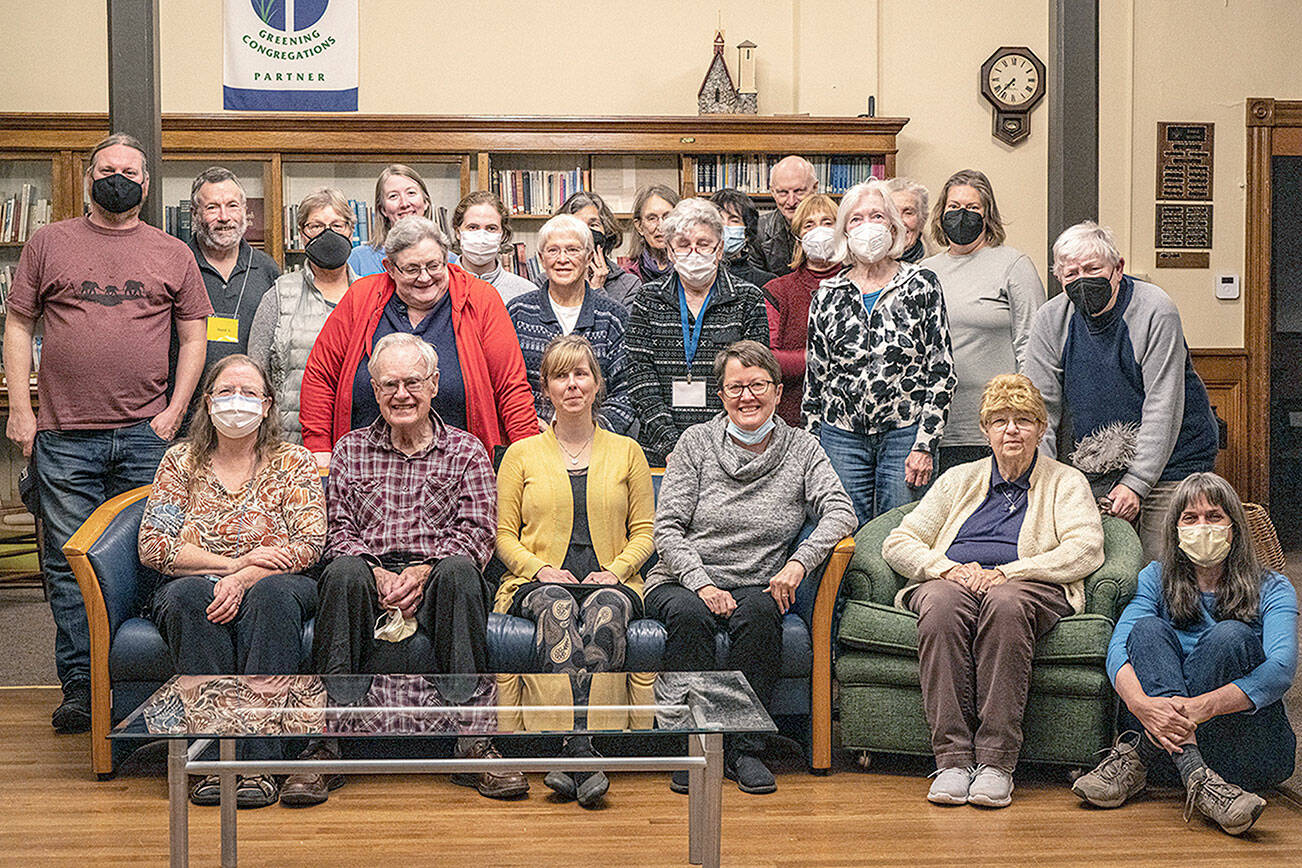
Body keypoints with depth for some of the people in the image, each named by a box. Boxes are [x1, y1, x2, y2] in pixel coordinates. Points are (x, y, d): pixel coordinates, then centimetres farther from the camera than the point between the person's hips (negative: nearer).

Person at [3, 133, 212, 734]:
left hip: (145, 436, 0)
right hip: (65, 437, 0)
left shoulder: (173, 254, 11)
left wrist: (174, 411, -1)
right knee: (69, 564, 1)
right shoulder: (48, 243, 10)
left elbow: (193, 336, 10)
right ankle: (80, 685, 8)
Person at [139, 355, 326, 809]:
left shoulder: (293, 461, 9)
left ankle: (259, 760, -39)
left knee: (271, 593, -36)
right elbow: (154, 547, 2)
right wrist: (236, 562, -10)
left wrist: (244, 579, -19)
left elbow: (310, 544, -3)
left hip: (276, 588, -1)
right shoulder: (180, 461, 12)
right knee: (189, 593, -34)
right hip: (195, 589, 1)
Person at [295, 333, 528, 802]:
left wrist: (424, 571, -15)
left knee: (459, 569, -36)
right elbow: (338, 532, 9)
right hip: (371, 574, 1)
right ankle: (324, 742, -37)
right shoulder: (350, 450, 19)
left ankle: (473, 744, -39)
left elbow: (476, 533, 3)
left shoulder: (465, 451, 15)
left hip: (434, 582, -1)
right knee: (344, 571, -34)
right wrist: (377, 576, -12)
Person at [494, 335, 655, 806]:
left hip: (611, 581, 1)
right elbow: (504, 536, 11)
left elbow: (644, 533, 14)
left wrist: (615, 571, -6)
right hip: (538, 583, 0)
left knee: (607, 610, -37)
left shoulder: (626, 452, 18)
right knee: (557, 608, -37)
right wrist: (542, 569, -9)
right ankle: (582, 756, -47)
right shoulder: (521, 454, 16)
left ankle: (566, 759, -42)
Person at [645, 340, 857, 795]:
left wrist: (799, 561, -24)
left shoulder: (801, 449, 7)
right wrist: (703, 585, -16)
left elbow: (840, 511, -7)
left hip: (757, 585, 1)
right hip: (682, 581, 0)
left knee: (759, 613, -33)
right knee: (690, 614, -34)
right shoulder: (697, 442, 4)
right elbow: (667, 528, -1)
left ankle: (742, 748, -21)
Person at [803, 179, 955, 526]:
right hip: (841, 436, 2)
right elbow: (815, 376, 11)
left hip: (906, 435, -2)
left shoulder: (922, 285, 1)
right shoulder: (827, 295, 8)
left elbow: (942, 370, -2)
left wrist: (925, 444, -9)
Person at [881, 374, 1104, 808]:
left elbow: (1086, 550, -1)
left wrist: (1006, 572, -13)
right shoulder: (958, 480, 26)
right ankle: (952, 758, -36)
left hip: (1031, 588, -2)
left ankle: (996, 761, -38)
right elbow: (898, 544, 17)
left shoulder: (1066, 482, 19)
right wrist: (948, 568, -5)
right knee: (942, 605, -36)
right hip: (952, 580, 2)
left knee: (1005, 603, -39)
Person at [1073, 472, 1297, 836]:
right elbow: (1118, 647, -9)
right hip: (1167, 735, 2)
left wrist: (1202, 706, -34)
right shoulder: (1156, 579, 10)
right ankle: (1197, 778, -40)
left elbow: (1282, 668, -16)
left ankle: (1135, 757, -28)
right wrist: (1142, 704, -33)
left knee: (1230, 636, -24)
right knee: (1148, 628, -21)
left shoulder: (1271, 589, 4)